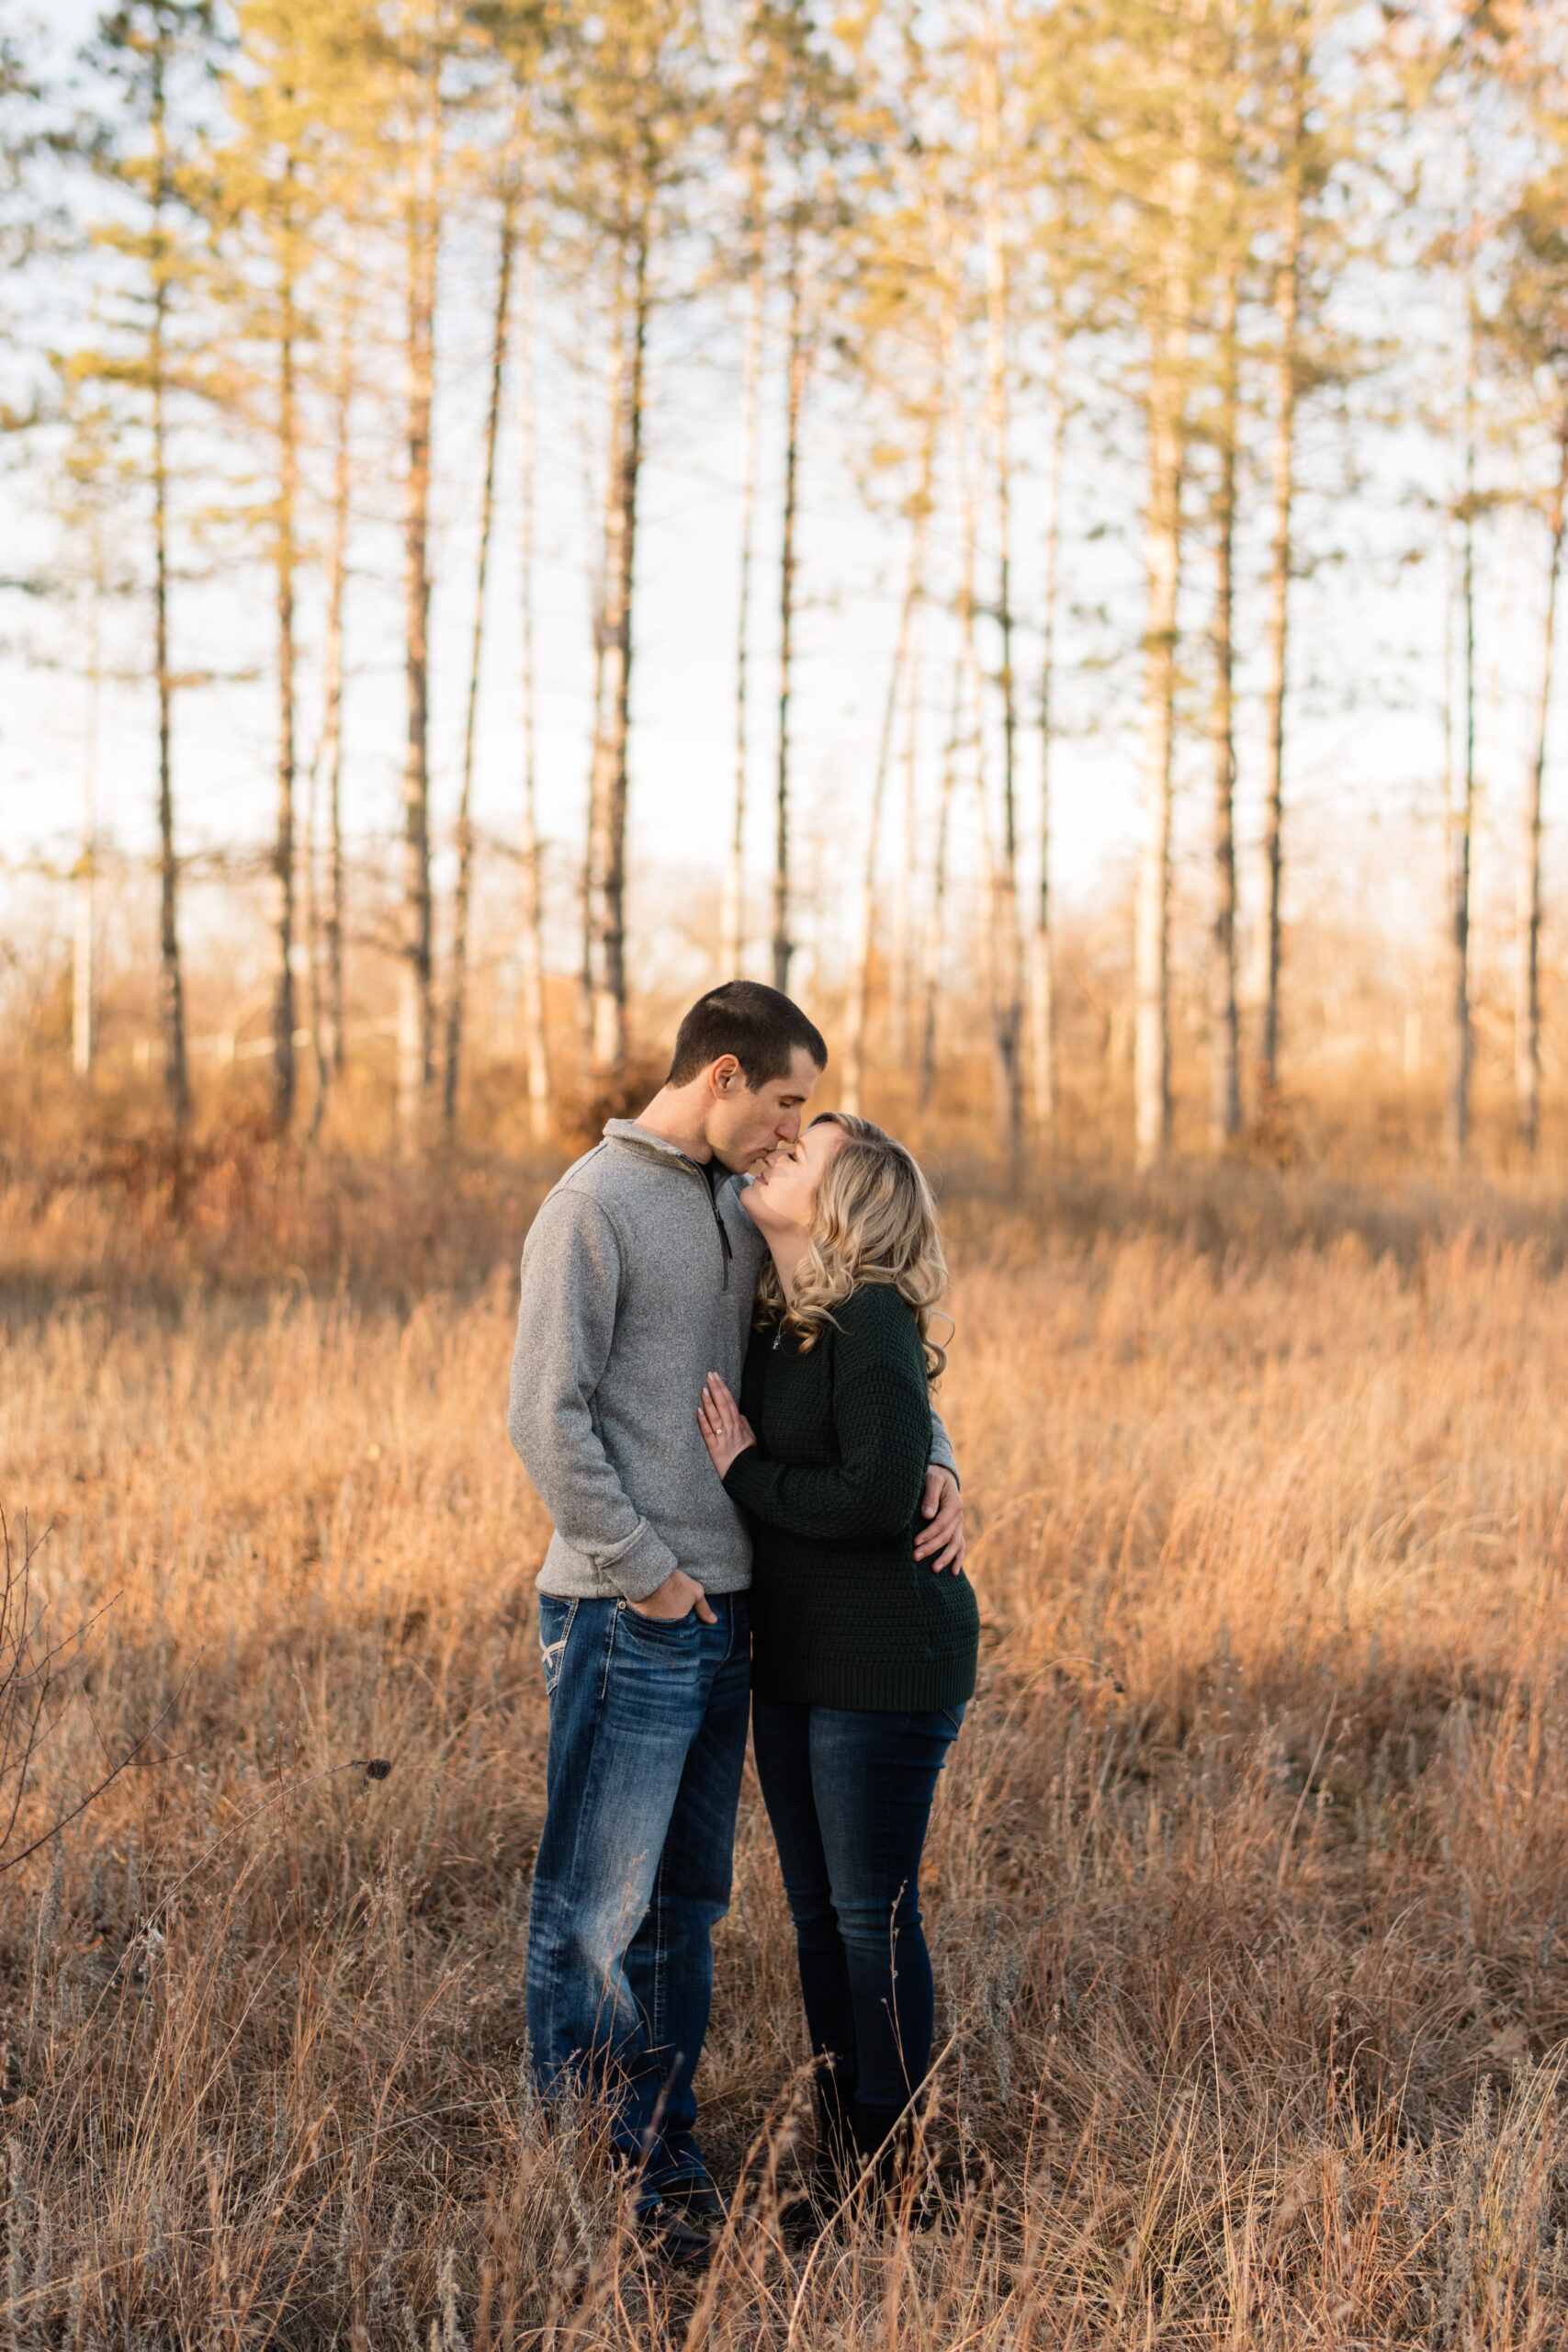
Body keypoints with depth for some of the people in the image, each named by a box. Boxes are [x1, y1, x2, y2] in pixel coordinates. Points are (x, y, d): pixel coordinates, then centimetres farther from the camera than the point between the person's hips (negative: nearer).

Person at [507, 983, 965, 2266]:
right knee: (597, 1911, -2)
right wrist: (645, 1574, -14)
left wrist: (935, 1463, 4)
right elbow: (547, 1416, -16)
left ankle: (666, 2161, 24)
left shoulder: (739, 1210, 13)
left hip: (723, 1609, 8)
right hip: (627, 1618, -8)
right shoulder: (595, 1206, -11)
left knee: (687, 1906, 14)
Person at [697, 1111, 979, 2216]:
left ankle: (886, 2175, 12)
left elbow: (878, 1498, -25)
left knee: (873, 1912, 0)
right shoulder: (772, 1322, 8)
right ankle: (836, 2154, 26)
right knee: (815, 1907, 14)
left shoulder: (871, 1324, -18)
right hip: (793, 1658, 9)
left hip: (885, 1664, -9)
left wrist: (748, 1474, -15)